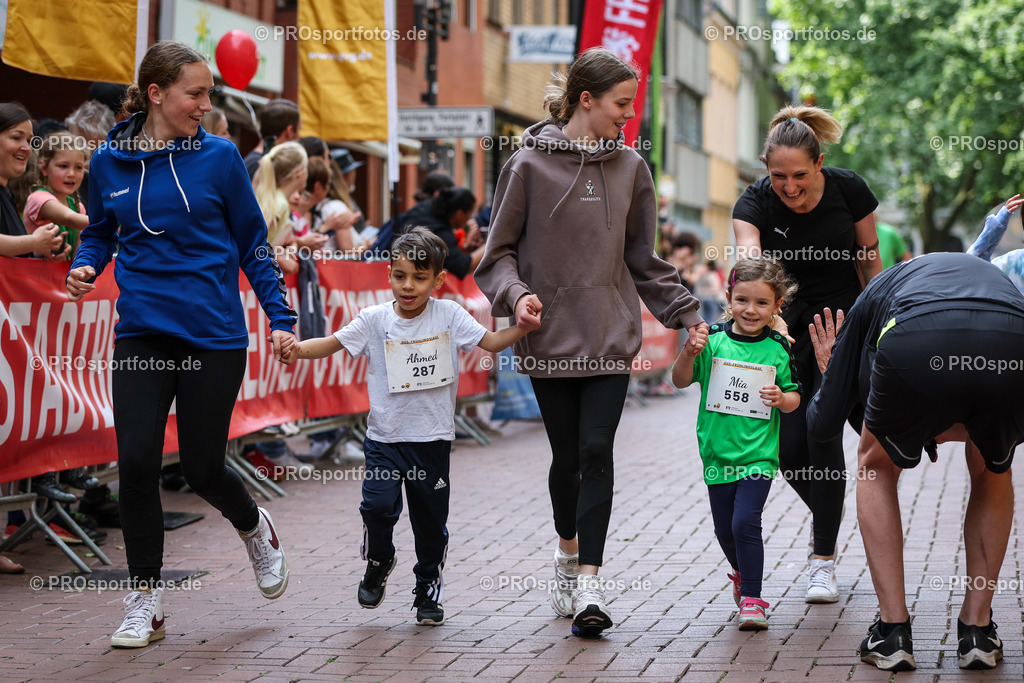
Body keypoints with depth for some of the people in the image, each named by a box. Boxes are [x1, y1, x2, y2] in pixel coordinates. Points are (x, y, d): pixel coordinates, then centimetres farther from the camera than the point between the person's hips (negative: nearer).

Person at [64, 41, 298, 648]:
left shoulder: (219, 157, -1)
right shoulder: (110, 162, 4)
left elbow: (253, 243, 5)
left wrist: (281, 319, 0)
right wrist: (86, 267, -2)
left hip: (215, 335, -2)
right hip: (142, 335, 2)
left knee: (202, 468, 3)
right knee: (137, 461, -8)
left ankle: (255, 528, 38)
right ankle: (146, 603, 6)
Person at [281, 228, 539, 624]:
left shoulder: (449, 315, -1)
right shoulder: (375, 320, -2)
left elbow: (489, 342, -3)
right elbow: (334, 343, -4)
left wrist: (521, 329, -20)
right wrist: (298, 348, -22)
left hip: (432, 439, 1)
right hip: (385, 436, 0)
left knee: (431, 518, 8)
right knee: (378, 505, -16)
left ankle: (429, 587, 28)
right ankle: (378, 563, 15)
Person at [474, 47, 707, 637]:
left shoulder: (630, 167, 8)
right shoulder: (530, 165, -3)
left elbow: (645, 259, 15)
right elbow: (499, 251, 2)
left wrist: (686, 314, 10)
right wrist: (515, 294, -16)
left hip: (611, 338, 2)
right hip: (550, 339, -2)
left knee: (597, 452, -8)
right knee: (567, 456, 6)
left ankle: (589, 582, -8)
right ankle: (568, 552, 33)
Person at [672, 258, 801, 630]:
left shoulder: (778, 348, -4)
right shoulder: (713, 339, -5)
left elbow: (794, 397, 5)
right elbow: (681, 381, -2)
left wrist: (783, 399, -17)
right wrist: (688, 353, -20)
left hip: (758, 455, -2)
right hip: (718, 453, 2)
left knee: (745, 523, -16)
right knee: (724, 529, 15)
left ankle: (751, 599, -6)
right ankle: (742, 573, 44)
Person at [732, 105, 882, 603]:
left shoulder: (848, 190, -17)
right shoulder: (755, 203, -20)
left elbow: (869, 262, -3)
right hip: (787, 324, 1)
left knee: (823, 429, -15)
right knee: (790, 447, -4)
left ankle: (823, 560, -5)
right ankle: (828, 515, 30)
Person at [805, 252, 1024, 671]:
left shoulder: (875, 292, 40)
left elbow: (823, 423, 36)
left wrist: (829, 377, 57)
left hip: (916, 350, -2)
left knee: (877, 464, 30)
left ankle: (893, 633, 22)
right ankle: (977, 629, 28)